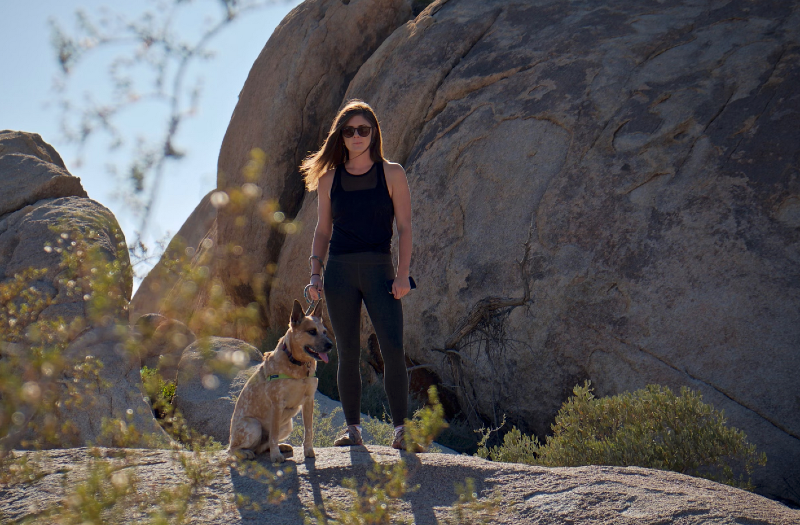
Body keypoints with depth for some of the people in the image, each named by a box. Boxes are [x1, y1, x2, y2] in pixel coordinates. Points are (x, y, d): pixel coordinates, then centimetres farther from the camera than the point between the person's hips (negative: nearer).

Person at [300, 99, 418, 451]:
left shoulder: (391, 174, 5)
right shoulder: (330, 178, 11)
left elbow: (404, 227, 2)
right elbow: (322, 231, 14)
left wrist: (403, 274, -9)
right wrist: (315, 274, 2)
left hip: (379, 269, -2)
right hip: (339, 270, 2)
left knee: (393, 349, -14)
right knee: (348, 352, 3)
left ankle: (401, 428, -8)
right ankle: (352, 428, 10)